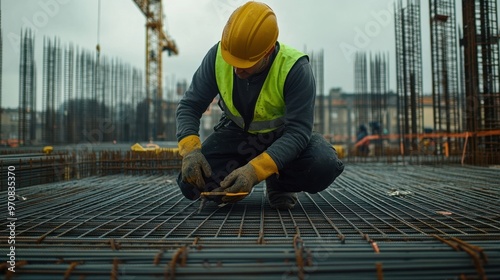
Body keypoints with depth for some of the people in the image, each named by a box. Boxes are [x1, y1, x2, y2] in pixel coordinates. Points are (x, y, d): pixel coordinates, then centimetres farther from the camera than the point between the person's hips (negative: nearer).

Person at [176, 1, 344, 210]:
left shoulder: (295, 68, -30)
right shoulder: (218, 56, -20)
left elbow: (297, 131, -32)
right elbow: (189, 106, -14)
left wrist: (255, 170, -45)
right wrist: (190, 150, -32)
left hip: (283, 135, -2)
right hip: (236, 132, 2)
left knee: (323, 166, -32)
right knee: (191, 183, -20)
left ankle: (278, 184, -1)